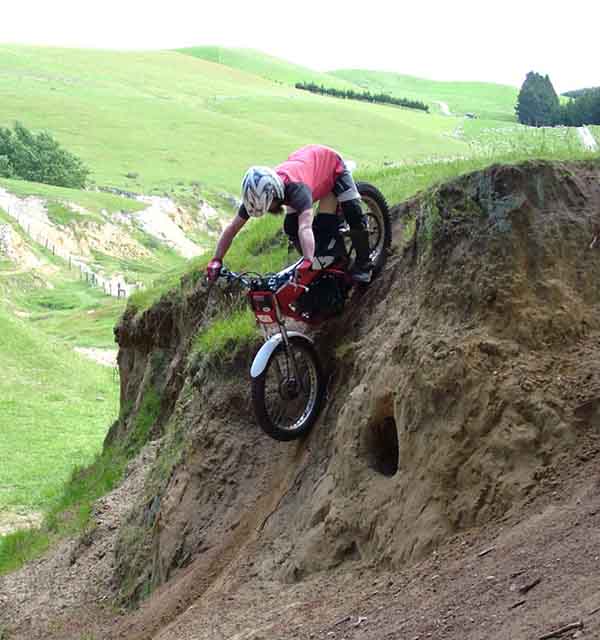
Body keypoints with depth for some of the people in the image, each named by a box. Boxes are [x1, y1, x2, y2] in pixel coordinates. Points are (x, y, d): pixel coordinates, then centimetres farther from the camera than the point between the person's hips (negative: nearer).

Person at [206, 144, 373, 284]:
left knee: (353, 213, -20)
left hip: (331, 163, -5)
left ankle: (363, 264, 2)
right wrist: (216, 261, -31)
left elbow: (305, 228, -63)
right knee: (290, 227, -10)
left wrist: (308, 262, -76)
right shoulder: (257, 195, -29)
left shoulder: (296, 188, -48)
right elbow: (232, 228, -23)